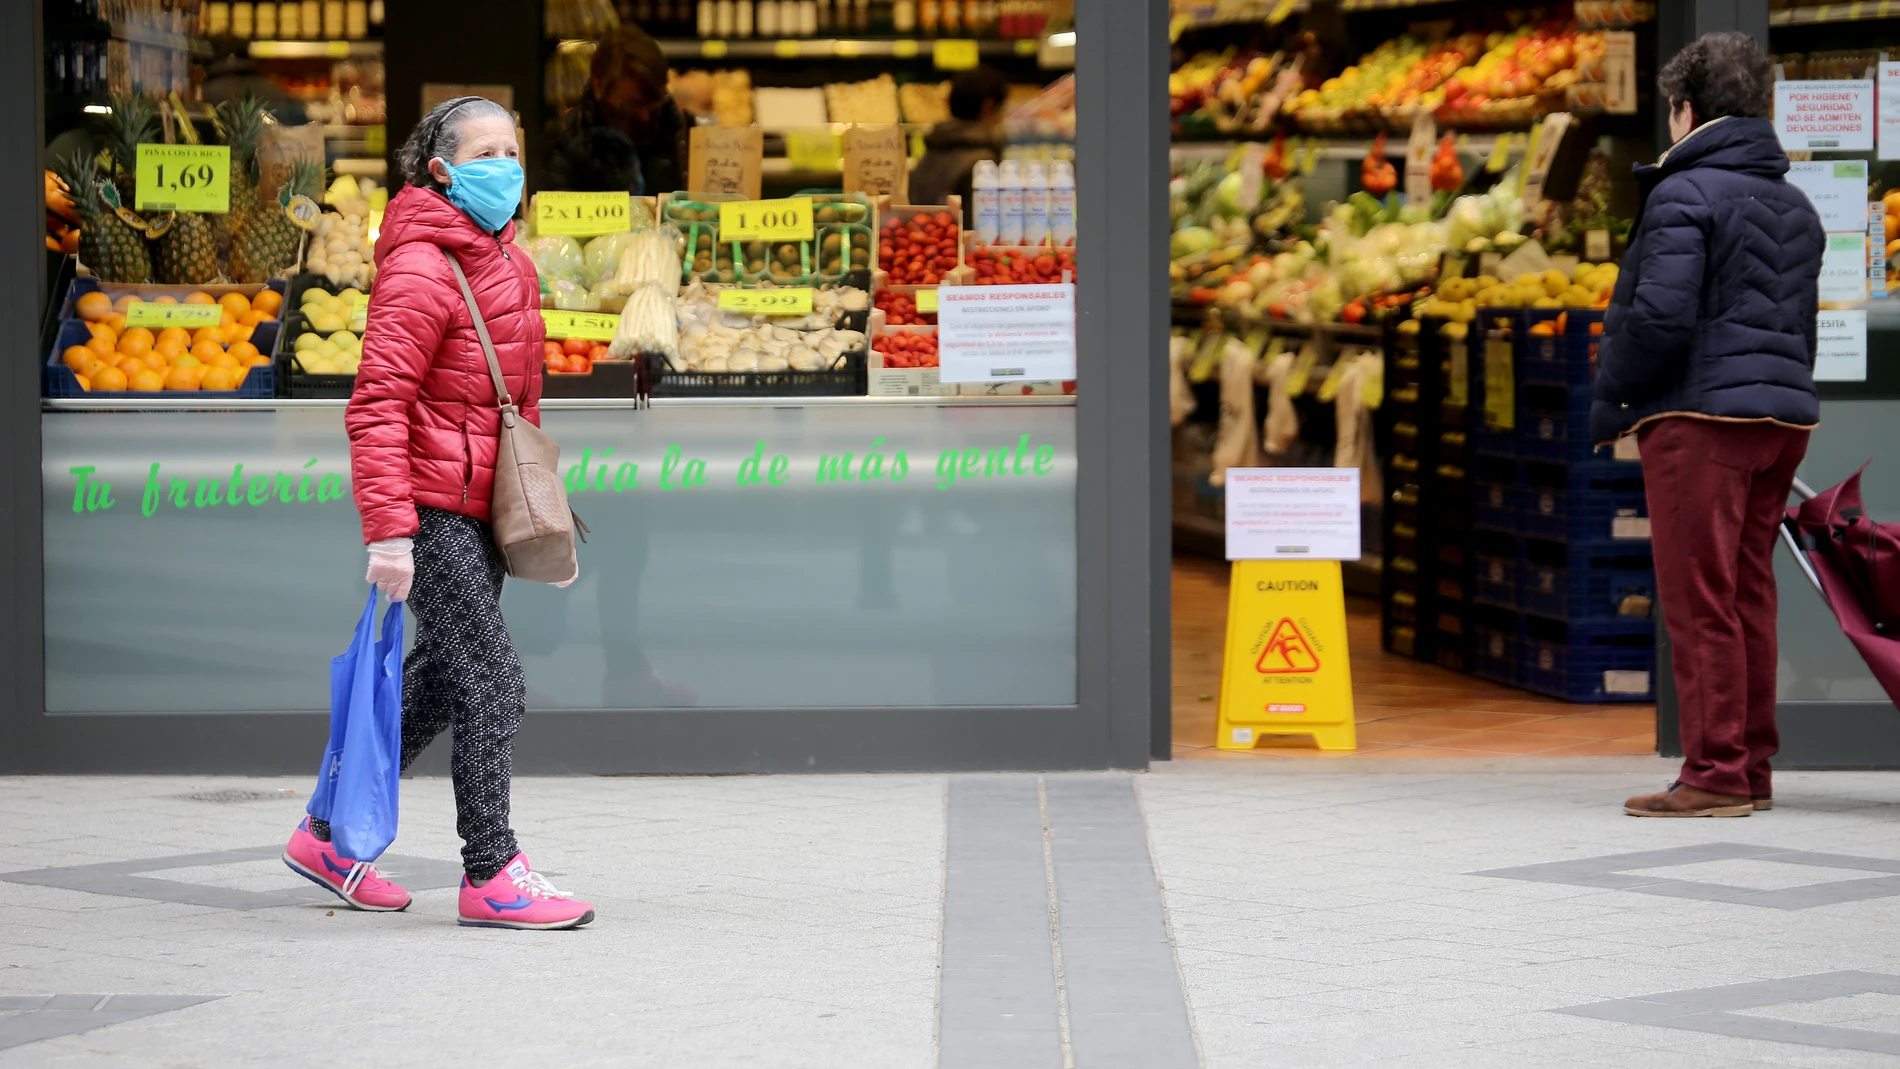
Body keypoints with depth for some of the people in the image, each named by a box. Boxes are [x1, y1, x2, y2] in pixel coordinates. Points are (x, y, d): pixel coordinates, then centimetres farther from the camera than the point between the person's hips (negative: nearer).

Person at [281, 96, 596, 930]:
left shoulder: (504, 260, 14)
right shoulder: (421, 269, -15)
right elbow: (378, 405, -20)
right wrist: (388, 529, -25)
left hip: (478, 507, 9)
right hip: (431, 506, -9)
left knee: (440, 682, 15)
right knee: (490, 682, -9)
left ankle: (329, 834, 26)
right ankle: (491, 875, -3)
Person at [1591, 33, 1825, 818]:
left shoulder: (1684, 193, -8)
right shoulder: (1795, 207, 19)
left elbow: (1659, 316, -17)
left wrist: (1609, 407, -7)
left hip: (1700, 419, -8)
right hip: (1783, 420, 8)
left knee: (1700, 600, -6)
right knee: (1749, 597, 11)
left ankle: (1714, 775, -8)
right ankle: (1751, 771, 14)